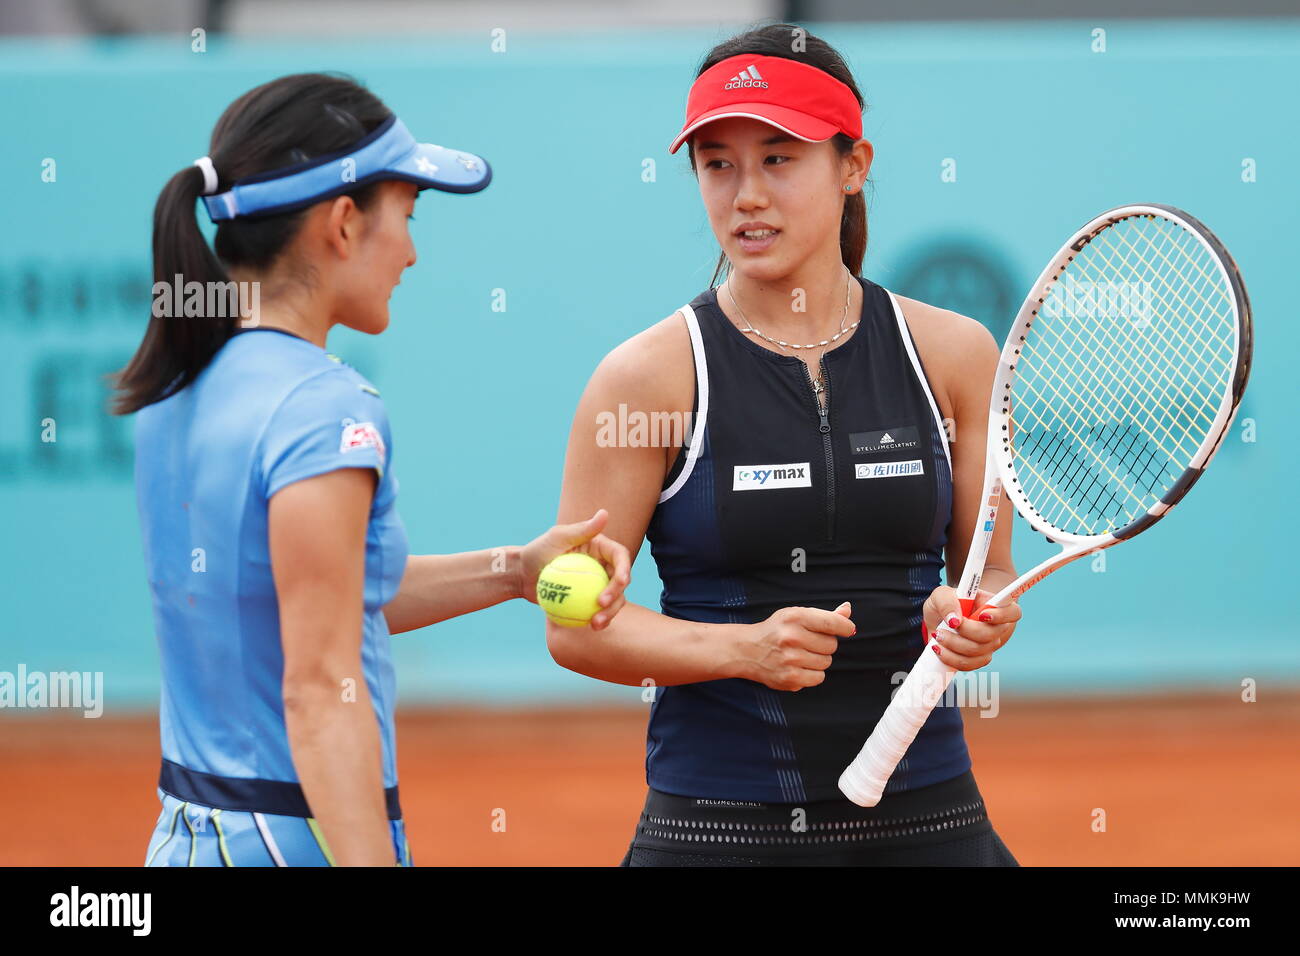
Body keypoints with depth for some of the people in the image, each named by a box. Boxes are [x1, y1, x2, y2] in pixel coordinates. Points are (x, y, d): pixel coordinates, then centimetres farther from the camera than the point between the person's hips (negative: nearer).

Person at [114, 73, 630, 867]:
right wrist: (369, 860, -22)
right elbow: (321, 690, -20)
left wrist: (513, 571, 15)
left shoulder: (174, 391, 9)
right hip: (298, 840, -9)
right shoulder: (327, 408, -16)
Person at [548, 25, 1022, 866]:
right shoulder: (649, 376, -5)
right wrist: (744, 649, -21)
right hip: (718, 824, -2)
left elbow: (992, 571, 11)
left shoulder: (952, 354, 3)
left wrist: (975, 618, -11)